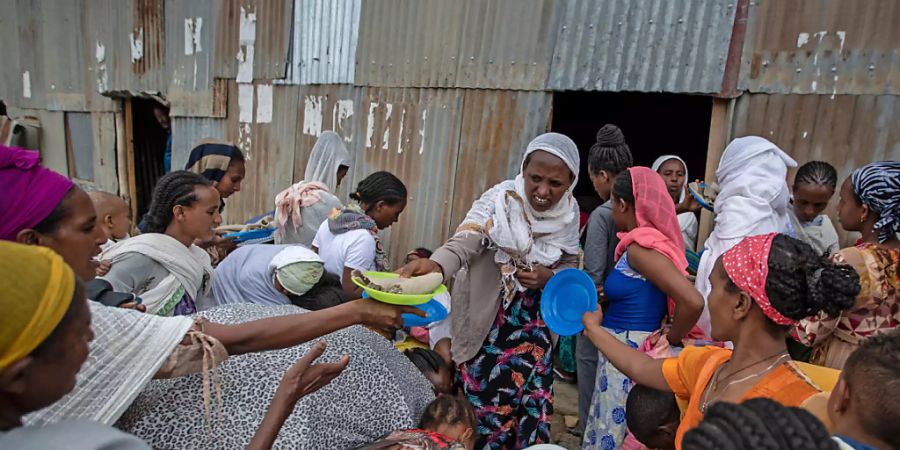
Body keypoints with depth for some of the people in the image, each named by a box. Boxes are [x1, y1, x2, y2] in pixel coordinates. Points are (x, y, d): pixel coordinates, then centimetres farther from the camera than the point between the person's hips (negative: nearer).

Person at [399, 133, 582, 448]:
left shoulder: (569, 213, -4)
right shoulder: (500, 200, -19)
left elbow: (570, 266, 7)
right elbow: (463, 244, -34)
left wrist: (550, 278, -16)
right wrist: (435, 265, -55)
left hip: (534, 326, 4)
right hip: (486, 322, -4)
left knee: (530, 407, 13)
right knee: (481, 405, 7)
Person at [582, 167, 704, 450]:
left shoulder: (640, 246, -20)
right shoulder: (652, 239, 7)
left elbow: (693, 302, -29)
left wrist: (671, 340, -13)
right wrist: (604, 296, 2)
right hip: (625, 351, 9)